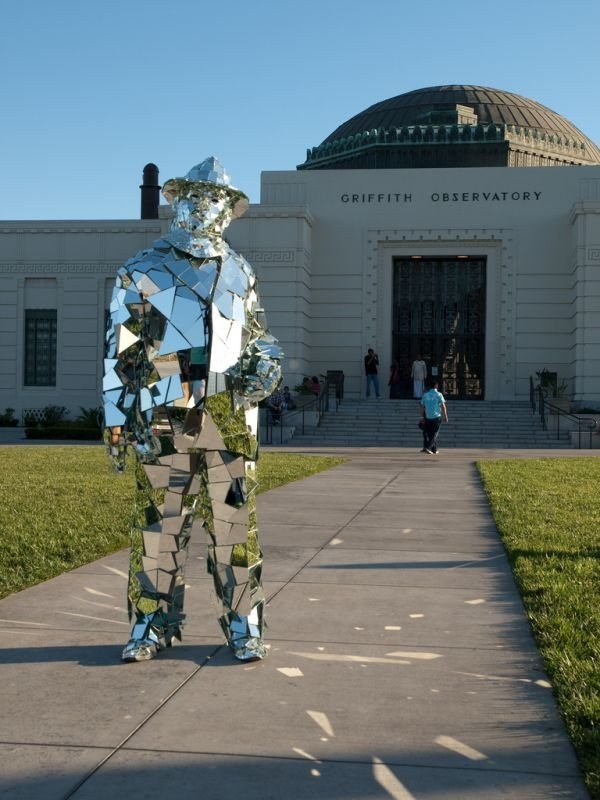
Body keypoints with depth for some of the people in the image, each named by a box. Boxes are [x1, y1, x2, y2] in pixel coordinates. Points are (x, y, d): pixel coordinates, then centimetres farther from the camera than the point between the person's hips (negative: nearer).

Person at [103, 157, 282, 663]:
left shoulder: (239, 273, 15)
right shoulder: (142, 272, 6)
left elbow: (259, 337, 23)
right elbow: (120, 351, 4)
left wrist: (266, 364, -2)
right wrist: (116, 422, -1)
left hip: (228, 421, 2)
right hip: (163, 420, -1)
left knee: (234, 523, 1)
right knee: (158, 523, 3)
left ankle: (244, 626, 12)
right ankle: (153, 625, 15)